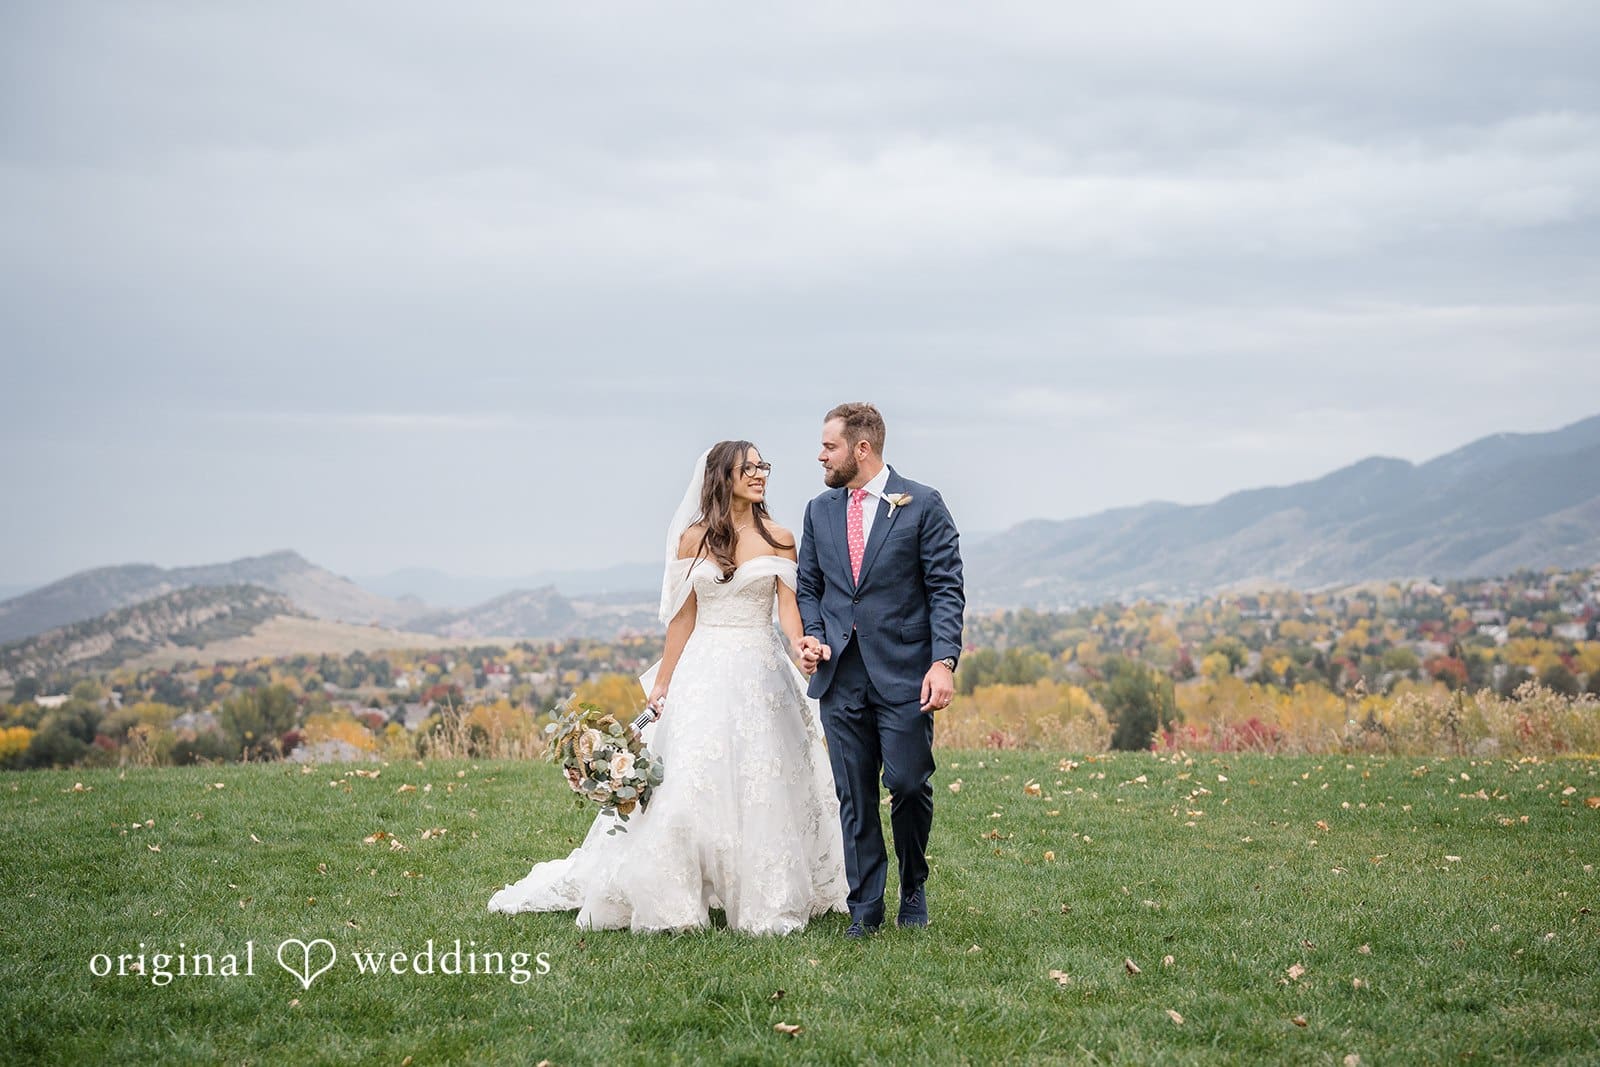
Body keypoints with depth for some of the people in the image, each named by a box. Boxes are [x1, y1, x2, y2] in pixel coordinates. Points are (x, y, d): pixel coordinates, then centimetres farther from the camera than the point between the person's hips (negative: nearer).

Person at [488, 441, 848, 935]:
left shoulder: (779, 539, 4)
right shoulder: (694, 538, 5)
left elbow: (788, 607, -3)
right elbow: (683, 617, 8)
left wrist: (800, 642, -25)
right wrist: (663, 681, 5)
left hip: (762, 672, 0)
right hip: (704, 674, 0)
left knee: (764, 788, 1)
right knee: (690, 784, -3)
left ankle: (768, 898, 11)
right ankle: (672, 899, 5)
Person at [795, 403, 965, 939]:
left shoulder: (922, 506, -1)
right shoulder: (819, 511, 13)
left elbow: (946, 589, -4)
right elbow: (808, 588, 19)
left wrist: (944, 660, -15)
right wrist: (813, 635, -1)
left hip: (903, 674, -4)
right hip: (840, 674, 4)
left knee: (908, 784, -5)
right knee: (854, 796, 4)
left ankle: (914, 889, 19)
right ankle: (865, 908, 12)